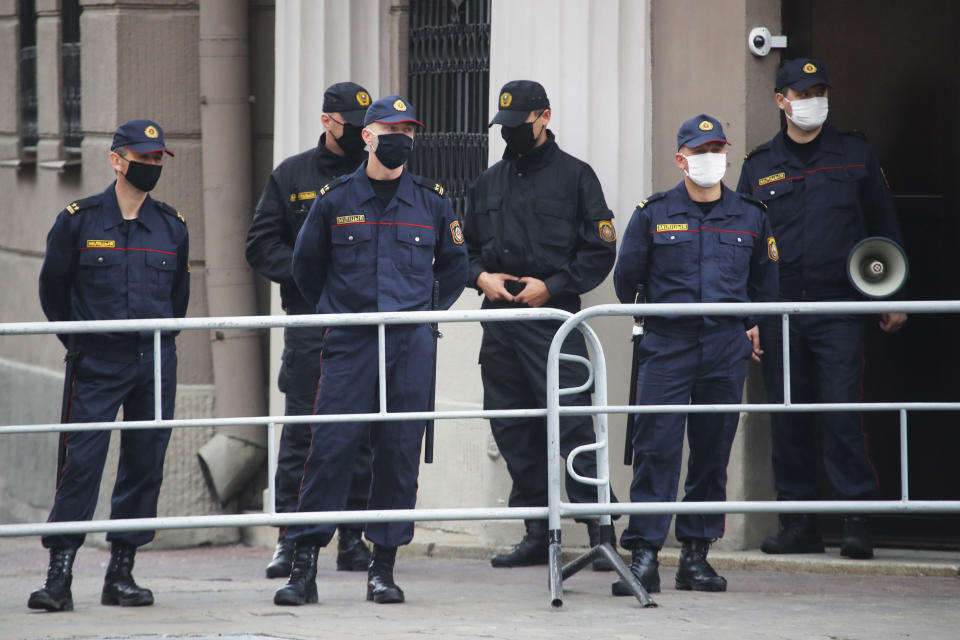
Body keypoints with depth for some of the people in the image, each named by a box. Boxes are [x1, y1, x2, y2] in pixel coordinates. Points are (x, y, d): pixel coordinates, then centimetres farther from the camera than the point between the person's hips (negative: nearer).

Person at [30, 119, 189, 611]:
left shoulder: (172, 226, 9)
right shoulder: (79, 220, -1)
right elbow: (53, 285, 9)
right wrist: (74, 340, 10)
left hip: (156, 362, 4)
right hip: (98, 364, -3)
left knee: (145, 463, 4)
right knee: (81, 462, -10)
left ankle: (121, 573, 11)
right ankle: (59, 576, -10)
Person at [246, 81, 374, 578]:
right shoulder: (291, 176, 7)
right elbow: (262, 246, 5)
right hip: (309, 320, -1)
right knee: (301, 433, -4)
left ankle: (354, 540, 9)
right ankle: (290, 540, -2)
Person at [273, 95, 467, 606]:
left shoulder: (431, 200, 8)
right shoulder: (334, 199, 4)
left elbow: (454, 265, 22)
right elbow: (306, 265, 18)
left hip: (411, 343, 1)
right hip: (349, 343, -1)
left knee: (400, 450, 1)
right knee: (331, 446, -8)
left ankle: (384, 565, 8)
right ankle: (304, 566, -6)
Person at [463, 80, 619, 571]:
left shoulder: (574, 176, 2)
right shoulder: (489, 182, 18)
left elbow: (600, 250, -2)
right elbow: (466, 247, 25)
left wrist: (551, 286, -11)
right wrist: (481, 277, 4)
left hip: (553, 316, -6)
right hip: (499, 317, 6)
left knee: (572, 421, -14)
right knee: (513, 430, 6)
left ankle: (600, 531, -15)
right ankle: (537, 534, 13)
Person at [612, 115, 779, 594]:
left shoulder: (750, 217, 9)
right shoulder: (653, 214, 2)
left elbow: (764, 279, 25)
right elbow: (627, 278, 13)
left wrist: (755, 324, 21)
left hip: (727, 351, 2)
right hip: (666, 348, -2)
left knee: (713, 451, 4)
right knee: (656, 447, -10)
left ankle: (696, 555, 11)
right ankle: (644, 555, -11)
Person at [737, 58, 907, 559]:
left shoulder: (854, 155, 8)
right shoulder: (759, 165, 11)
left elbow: (884, 229, 12)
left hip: (839, 308, -2)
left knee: (842, 415, -10)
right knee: (788, 421, 3)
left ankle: (856, 520, -8)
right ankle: (799, 522, 10)